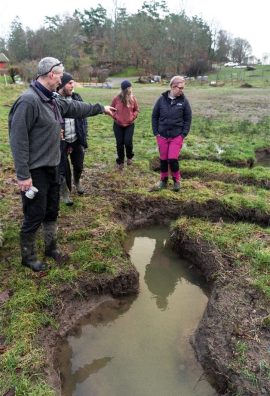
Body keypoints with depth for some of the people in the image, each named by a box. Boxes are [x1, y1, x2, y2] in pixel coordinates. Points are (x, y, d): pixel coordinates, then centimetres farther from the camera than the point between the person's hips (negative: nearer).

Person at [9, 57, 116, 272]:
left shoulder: (52, 100, 8)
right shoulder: (28, 101, -21)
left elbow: (76, 107, 25)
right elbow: (18, 140, -22)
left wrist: (101, 108, 31)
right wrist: (23, 175, -23)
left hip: (52, 167, 9)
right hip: (35, 171, -9)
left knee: (52, 211, 19)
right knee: (35, 215, 2)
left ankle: (52, 247, 36)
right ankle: (28, 256, 22)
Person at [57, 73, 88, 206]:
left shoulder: (77, 98, 2)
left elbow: (83, 117, 6)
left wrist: (83, 138, 2)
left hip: (76, 140, 4)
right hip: (61, 142, -4)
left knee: (78, 166, 18)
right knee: (63, 169, 7)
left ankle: (77, 182, 50)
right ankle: (64, 193, 29)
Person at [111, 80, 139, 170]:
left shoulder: (133, 99, -4)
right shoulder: (116, 99, -7)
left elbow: (136, 110, 9)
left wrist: (133, 117, -5)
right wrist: (115, 117, -6)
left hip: (129, 125, 0)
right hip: (118, 125, 0)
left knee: (128, 142, -11)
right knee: (119, 144, 4)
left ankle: (129, 157, 20)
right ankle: (120, 162, 21)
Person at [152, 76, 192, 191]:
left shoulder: (183, 101, -4)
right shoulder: (162, 99, -3)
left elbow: (188, 119, 2)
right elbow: (154, 116, 5)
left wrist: (183, 134, -5)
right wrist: (156, 132, 0)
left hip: (177, 136, -1)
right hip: (162, 135, 2)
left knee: (173, 159, -8)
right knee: (163, 159, 9)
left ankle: (176, 180, 16)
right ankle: (163, 180, 28)